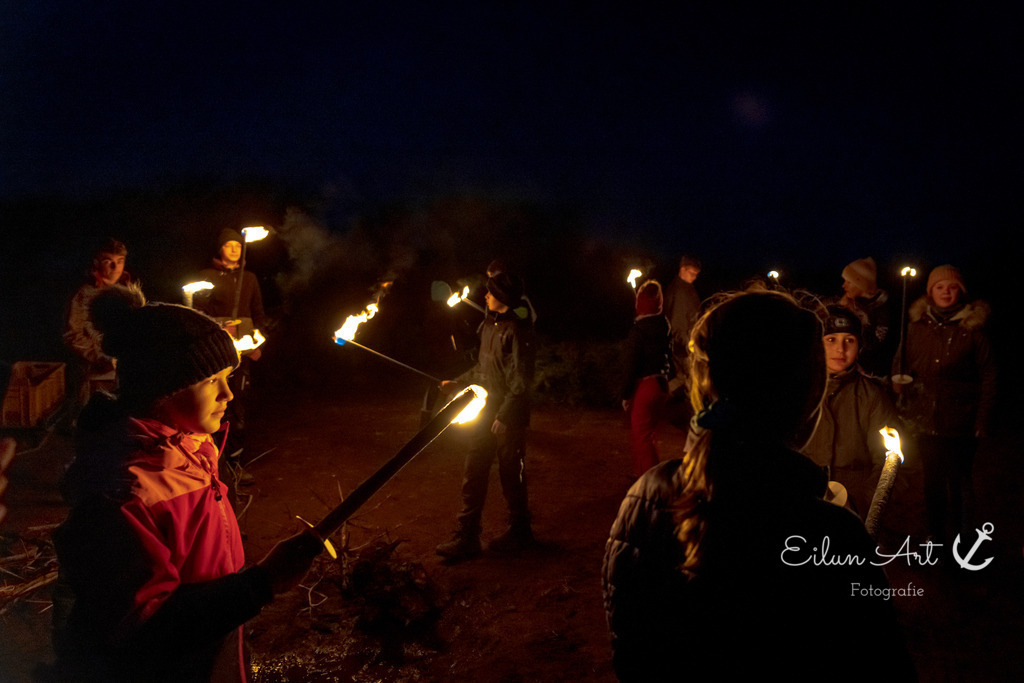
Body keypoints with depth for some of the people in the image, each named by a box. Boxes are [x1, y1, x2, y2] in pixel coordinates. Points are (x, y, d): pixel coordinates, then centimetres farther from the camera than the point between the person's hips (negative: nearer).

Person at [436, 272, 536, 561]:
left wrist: (504, 416, -20)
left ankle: (520, 531, 26)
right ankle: (467, 537, 15)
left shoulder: (517, 330, -17)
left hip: (509, 416, -8)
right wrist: (459, 382, 18)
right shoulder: (489, 325, 9)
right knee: (474, 472, 8)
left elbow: (521, 380, -19)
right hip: (486, 409, 8)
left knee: (511, 474, 6)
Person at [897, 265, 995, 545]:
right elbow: (907, 369, 10)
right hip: (925, 421, 3)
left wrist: (982, 421, -8)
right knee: (932, 480, 12)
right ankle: (935, 536, 26)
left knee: (959, 480, 3)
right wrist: (908, 413, 2)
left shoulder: (972, 327, -4)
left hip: (959, 423, -3)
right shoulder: (918, 325, 5)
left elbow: (988, 375, -3)